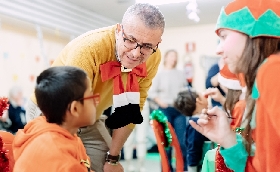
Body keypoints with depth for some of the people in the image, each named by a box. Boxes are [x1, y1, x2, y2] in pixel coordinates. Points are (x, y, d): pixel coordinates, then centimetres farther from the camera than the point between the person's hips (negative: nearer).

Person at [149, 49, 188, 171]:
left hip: (179, 110, 2)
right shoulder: (160, 74, 4)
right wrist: (160, 102, -10)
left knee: (182, 140, -1)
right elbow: (151, 92, 0)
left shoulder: (180, 74, 13)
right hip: (165, 110, -2)